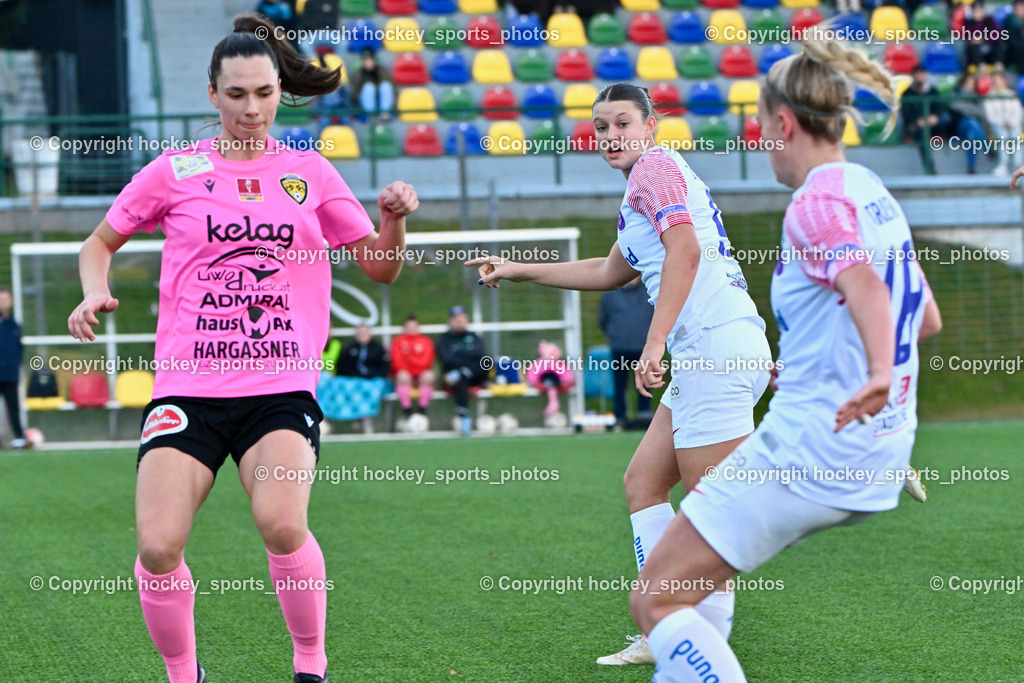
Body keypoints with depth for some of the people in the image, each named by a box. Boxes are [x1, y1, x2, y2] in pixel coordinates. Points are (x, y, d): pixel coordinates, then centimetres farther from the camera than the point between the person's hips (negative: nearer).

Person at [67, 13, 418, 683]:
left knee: (281, 524, -27)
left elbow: (380, 267, 16)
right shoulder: (174, 172, 8)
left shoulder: (309, 173, 11)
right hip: (188, 388, 1)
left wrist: (394, 220, -4)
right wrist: (95, 290, 1)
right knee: (158, 546, -15)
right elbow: (101, 241, 21)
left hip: (282, 388, 0)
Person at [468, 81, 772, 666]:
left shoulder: (657, 166, -3)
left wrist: (656, 341, -24)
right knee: (642, 482, 10)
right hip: (701, 358, 11)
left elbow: (685, 249, -19)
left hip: (718, 346, -11)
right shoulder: (647, 183, 27)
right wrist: (519, 270, 45)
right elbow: (610, 272, 41)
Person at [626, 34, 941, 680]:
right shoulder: (873, 191, 13)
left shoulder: (818, 202, -14)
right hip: (878, 457, 10)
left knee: (656, 601, -8)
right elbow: (925, 314, 23)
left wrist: (880, 374, -51)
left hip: (809, 449, -10)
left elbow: (865, 282, -34)